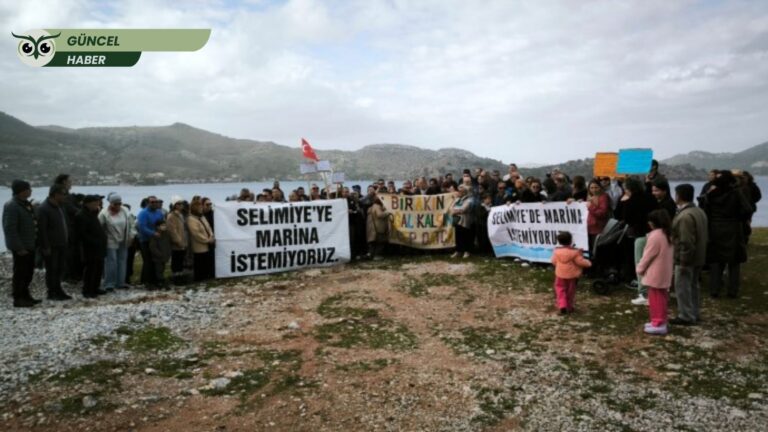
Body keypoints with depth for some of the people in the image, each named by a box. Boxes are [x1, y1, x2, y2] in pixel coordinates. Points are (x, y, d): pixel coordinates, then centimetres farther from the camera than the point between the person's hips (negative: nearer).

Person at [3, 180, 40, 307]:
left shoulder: (25, 204, 12)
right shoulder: (11, 206, -17)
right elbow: (10, 229, -21)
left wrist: (35, 242, 16)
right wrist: (19, 248, -22)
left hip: (29, 245, 9)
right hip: (21, 247, -9)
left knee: (28, 272, 16)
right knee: (20, 273, -2)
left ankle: (25, 295, 27)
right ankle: (18, 299, 7)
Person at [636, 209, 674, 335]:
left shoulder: (655, 235, -21)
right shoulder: (668, 235, 9)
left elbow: (648, 255, -17)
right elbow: (671, 255, 17)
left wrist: (640, 269, -5)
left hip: (655, 274, -10)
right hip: (664, 273, 10)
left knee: (656, 299, -2)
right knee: (661, 298, 16)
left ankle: (658, 323, 2)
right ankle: (660, 321, 25)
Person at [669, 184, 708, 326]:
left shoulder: (685, 216, -25)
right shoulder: (699, 211, 9)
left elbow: (686, 242, -26)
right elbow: (701, 237, 16)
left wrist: (684, 261, -20)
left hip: (687, 258, -10)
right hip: (698, 257, 10)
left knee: (682, 287, 0)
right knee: (693, 286, 18)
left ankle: (686, 316, 6)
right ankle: (694, 314, 28)